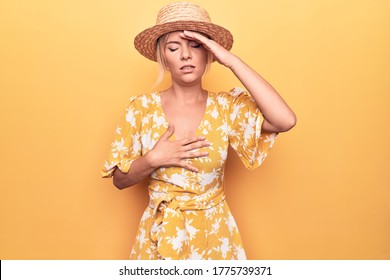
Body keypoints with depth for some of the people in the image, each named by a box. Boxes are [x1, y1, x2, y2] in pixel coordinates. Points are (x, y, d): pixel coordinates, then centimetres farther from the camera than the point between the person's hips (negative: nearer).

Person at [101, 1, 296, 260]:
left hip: (214, 233, 0)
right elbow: (120, 180, -1)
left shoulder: (228, 107, -8)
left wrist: (232, 61, -23)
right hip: (160, 234, 0)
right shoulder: (142, 107, -7)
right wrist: (153, 160, -21)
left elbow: (286, 121, -26)